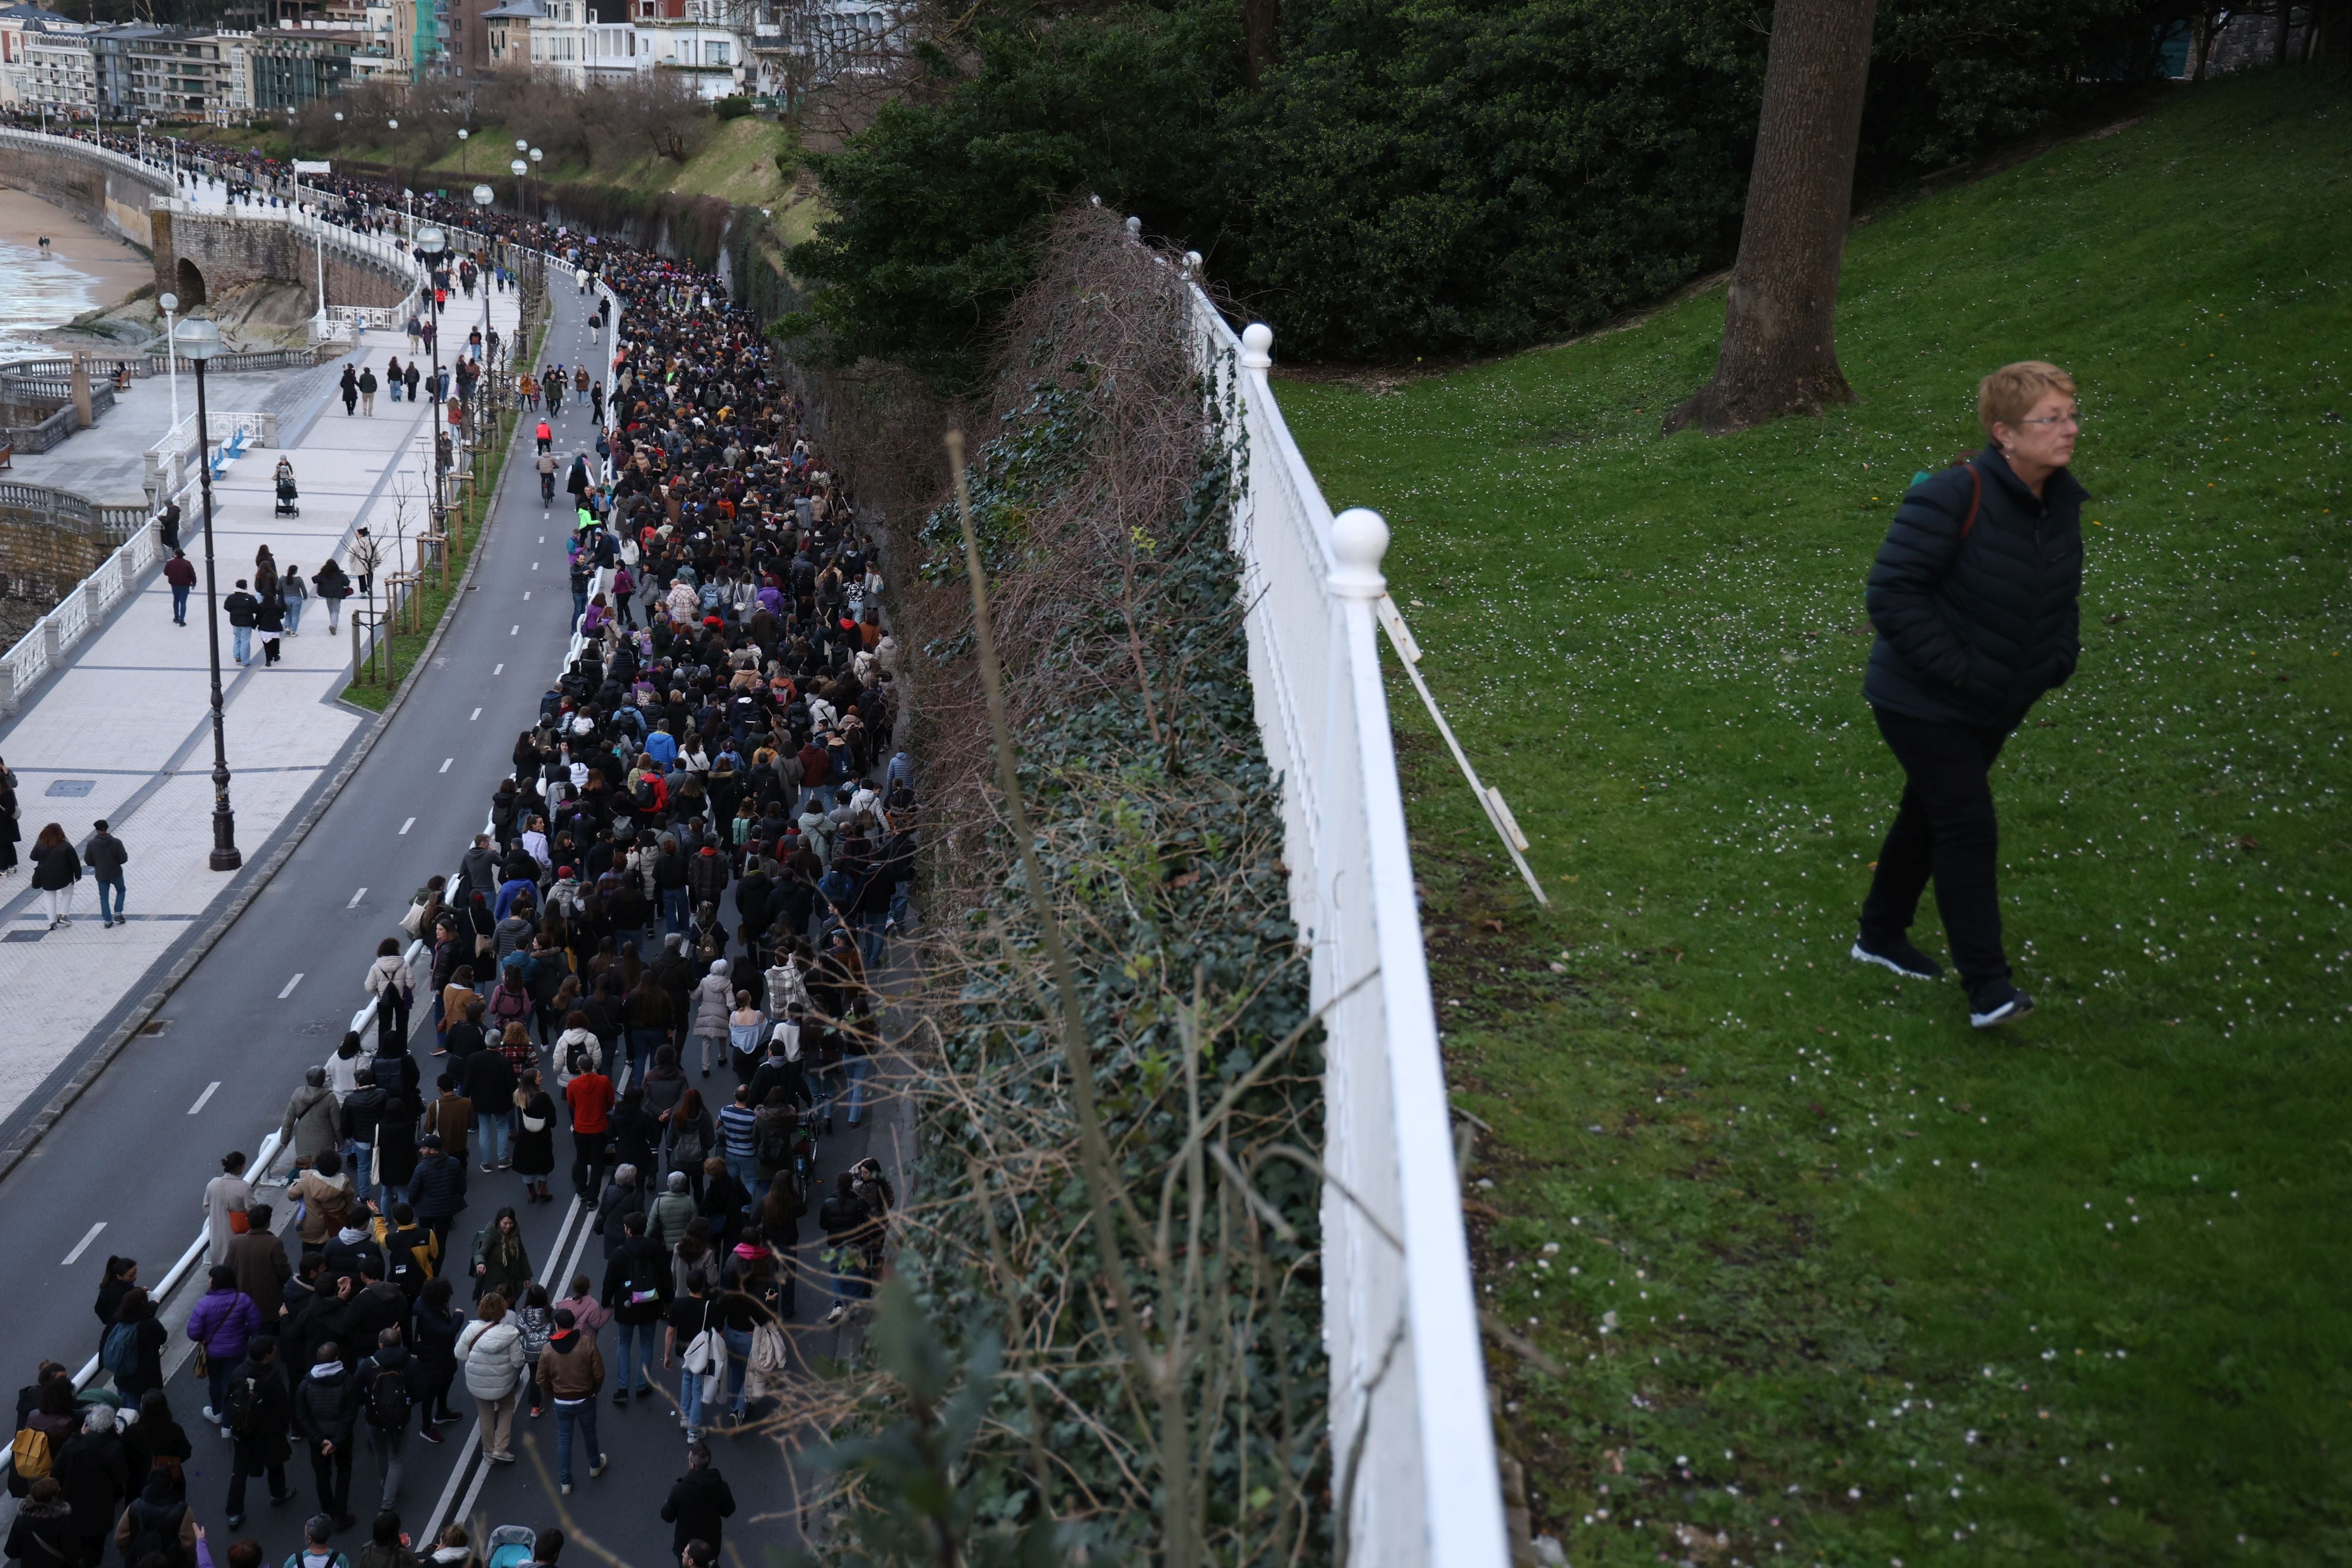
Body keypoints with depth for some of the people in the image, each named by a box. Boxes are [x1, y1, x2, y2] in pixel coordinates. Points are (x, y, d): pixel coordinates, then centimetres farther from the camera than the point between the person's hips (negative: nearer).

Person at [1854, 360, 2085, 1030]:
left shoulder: (2061, 503, 0)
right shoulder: (1954, 498, -26)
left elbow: (2062, 595, 17)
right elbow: (1891, 593, -27)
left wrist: (2059, 659, 1)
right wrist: (1957, 671, -26)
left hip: (1994, 707, 8)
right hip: (1924, 704, -8)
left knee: (1929, 816, 21)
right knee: (1969, 830, -10)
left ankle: (1881, 936, 39)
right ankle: (1987, 986, -6)